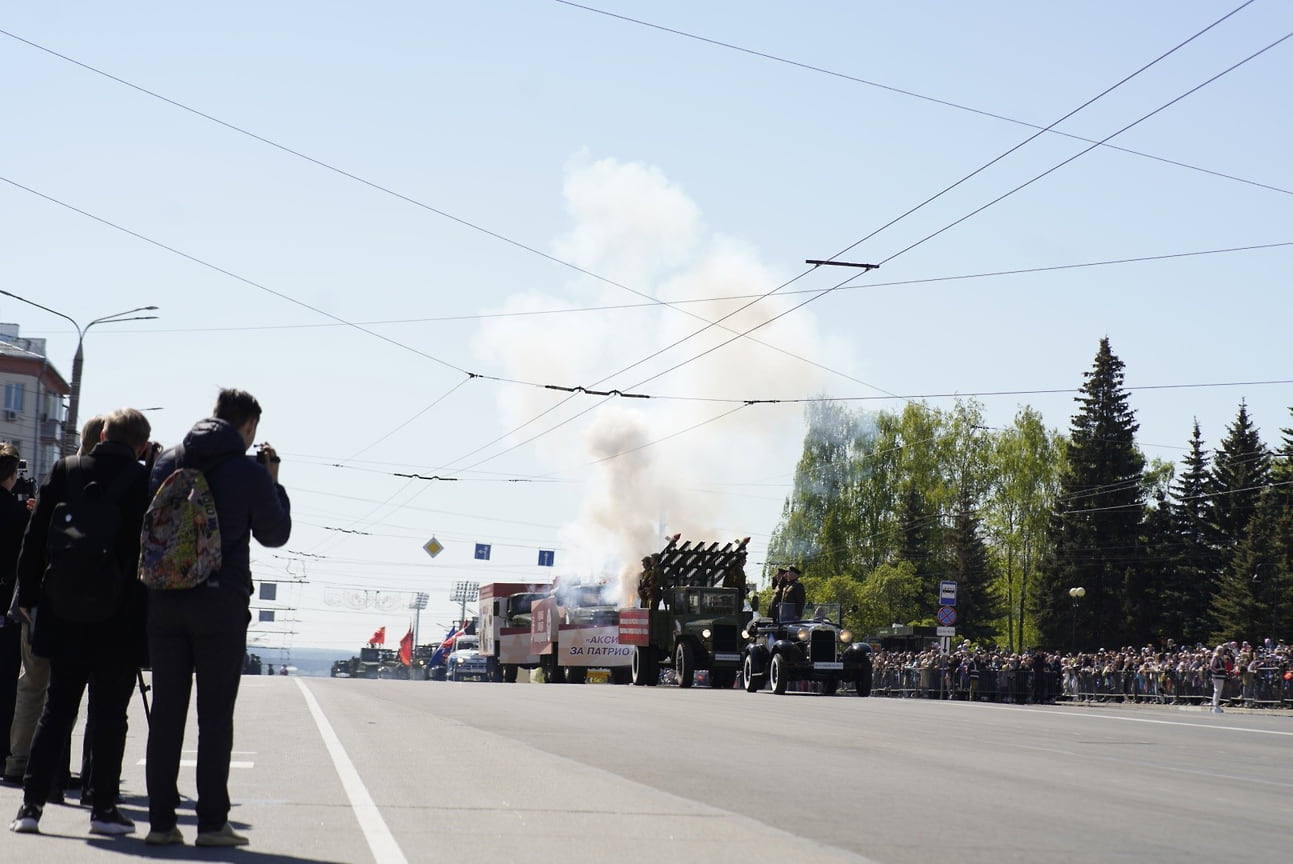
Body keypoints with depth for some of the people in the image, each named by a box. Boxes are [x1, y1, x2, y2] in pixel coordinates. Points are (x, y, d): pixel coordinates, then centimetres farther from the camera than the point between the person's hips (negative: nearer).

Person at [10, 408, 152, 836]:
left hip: (64, 617, 3)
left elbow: (35, 538, 4)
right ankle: (104, 808, 6)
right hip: (120, 623, -3)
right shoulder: (147, 481, -7)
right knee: (110, 715, 4)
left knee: (55, 709, 9)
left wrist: (28, 595, 10)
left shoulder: (65, 471, 2)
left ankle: (31, 804, 6)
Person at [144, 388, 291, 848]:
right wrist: (273, 483, 16)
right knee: (215, 715, 2)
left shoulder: (168, 461, 8)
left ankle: (161, 819, 7)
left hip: (164, 600, 4)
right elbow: (276, 534, 6)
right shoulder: (251, 473, -5)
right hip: (221, 602, -4)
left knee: (166, 711, 7)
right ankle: (212, 822, 1)